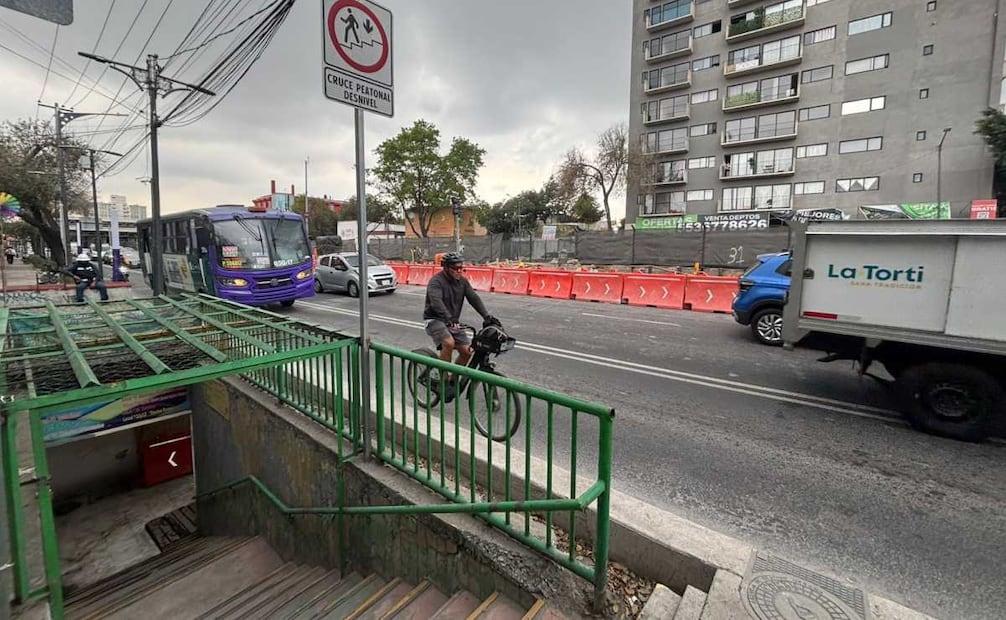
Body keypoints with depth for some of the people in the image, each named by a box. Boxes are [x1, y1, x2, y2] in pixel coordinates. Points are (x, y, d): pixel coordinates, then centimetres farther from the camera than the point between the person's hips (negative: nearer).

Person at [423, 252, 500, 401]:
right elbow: (436, 302, -33)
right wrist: (450, 319, -48)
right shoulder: (436, 281, -17)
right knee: (449, 343, -32)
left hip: (453, 321, 6)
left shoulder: (462, 281, 3)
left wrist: (487, 316, -20)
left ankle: (452, 380, 14)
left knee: (466, 351, -7)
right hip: (435, 320, -6)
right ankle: (444, 381, -17)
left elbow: (474, 298, -6)